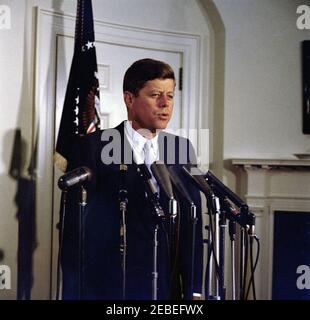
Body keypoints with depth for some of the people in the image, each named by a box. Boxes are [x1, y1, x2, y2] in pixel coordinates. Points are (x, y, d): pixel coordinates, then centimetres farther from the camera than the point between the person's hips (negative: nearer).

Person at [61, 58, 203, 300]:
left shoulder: (181, 149, 7)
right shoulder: (95, 147, -4)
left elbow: (191, 225, 5)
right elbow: (75, 226, -5)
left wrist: (194, 291, 0)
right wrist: (73, 293, -7)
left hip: (167, 288, 3)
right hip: (106, 287, -3)